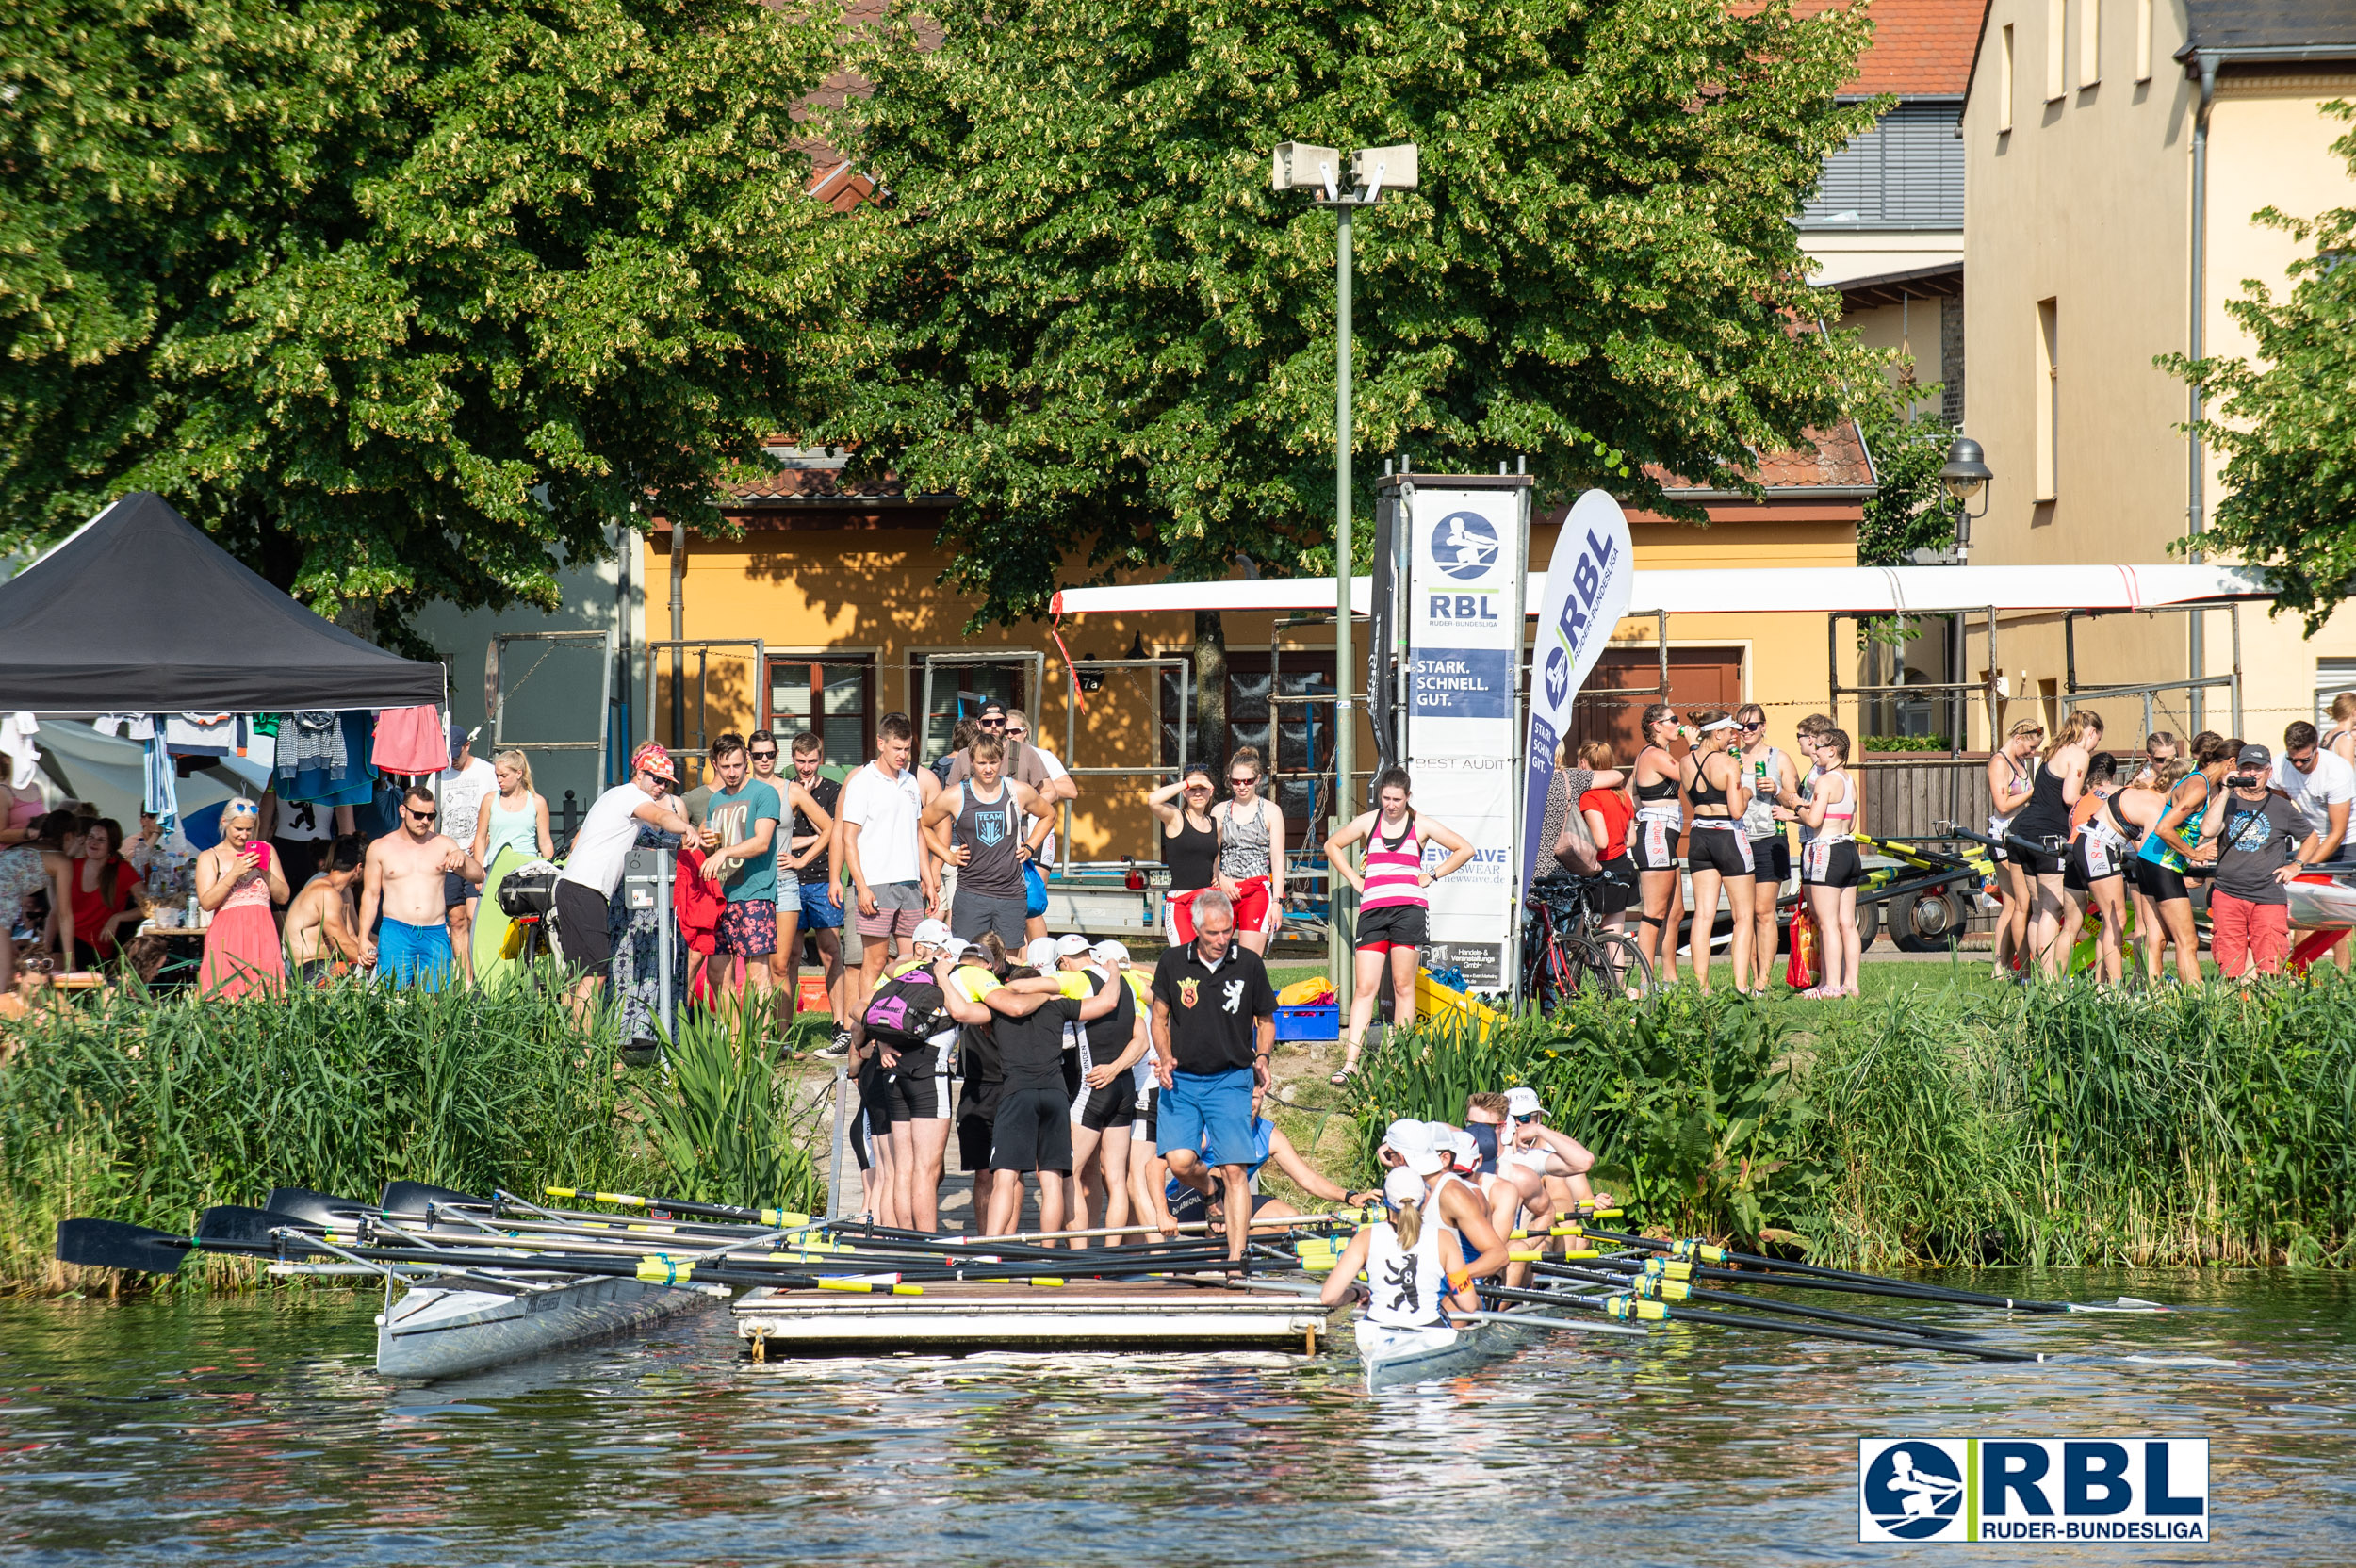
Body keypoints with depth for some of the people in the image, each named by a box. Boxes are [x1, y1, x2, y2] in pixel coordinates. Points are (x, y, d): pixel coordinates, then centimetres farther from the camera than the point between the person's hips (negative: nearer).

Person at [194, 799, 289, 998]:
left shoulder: (265, 851, 16)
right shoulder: (209, 858, 9)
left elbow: (283, 897, 12)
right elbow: (207, 903, -4)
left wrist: (265, 871, -3)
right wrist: (234, 874, -11)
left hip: (261, 933, 2)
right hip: (227, 935, -2)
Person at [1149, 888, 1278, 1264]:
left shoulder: (1248, 964, 0)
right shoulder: (1173, 963, 1)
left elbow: (1266, 1021, 12)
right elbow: (1160, 1019, 12)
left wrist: (1262, 1058, -5)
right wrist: (1165, 1058, -6)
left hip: (1230, 1081, -1)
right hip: (1181, 1079, 1)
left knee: (1233, 1170, -9)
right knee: (1180, 1162, -13)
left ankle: (1235, 1256, -5)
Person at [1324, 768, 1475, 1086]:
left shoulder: (1421, 826, 7)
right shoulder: (1368, 822, 11)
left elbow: (1464, 849, 13)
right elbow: (1332, 846, 24)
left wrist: (1431, 876, 6)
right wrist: (1354, 879, 13)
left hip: (1409, 908, -1)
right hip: (1372, 909, 1)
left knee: (1403, 985, 0)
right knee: (1365, 987, -5)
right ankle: (1350, 1062, -10)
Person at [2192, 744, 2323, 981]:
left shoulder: (2281, 808, 9)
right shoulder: (2227, 803, 6)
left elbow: (2312, 838, 23)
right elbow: (2208, 831, -14)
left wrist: (2296, 865, 8)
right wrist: (2226, 792, -12)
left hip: (2269, 898, 0)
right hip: (2228, 896, 0)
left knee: (2269, 969, -9)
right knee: (2230, 970, -5)